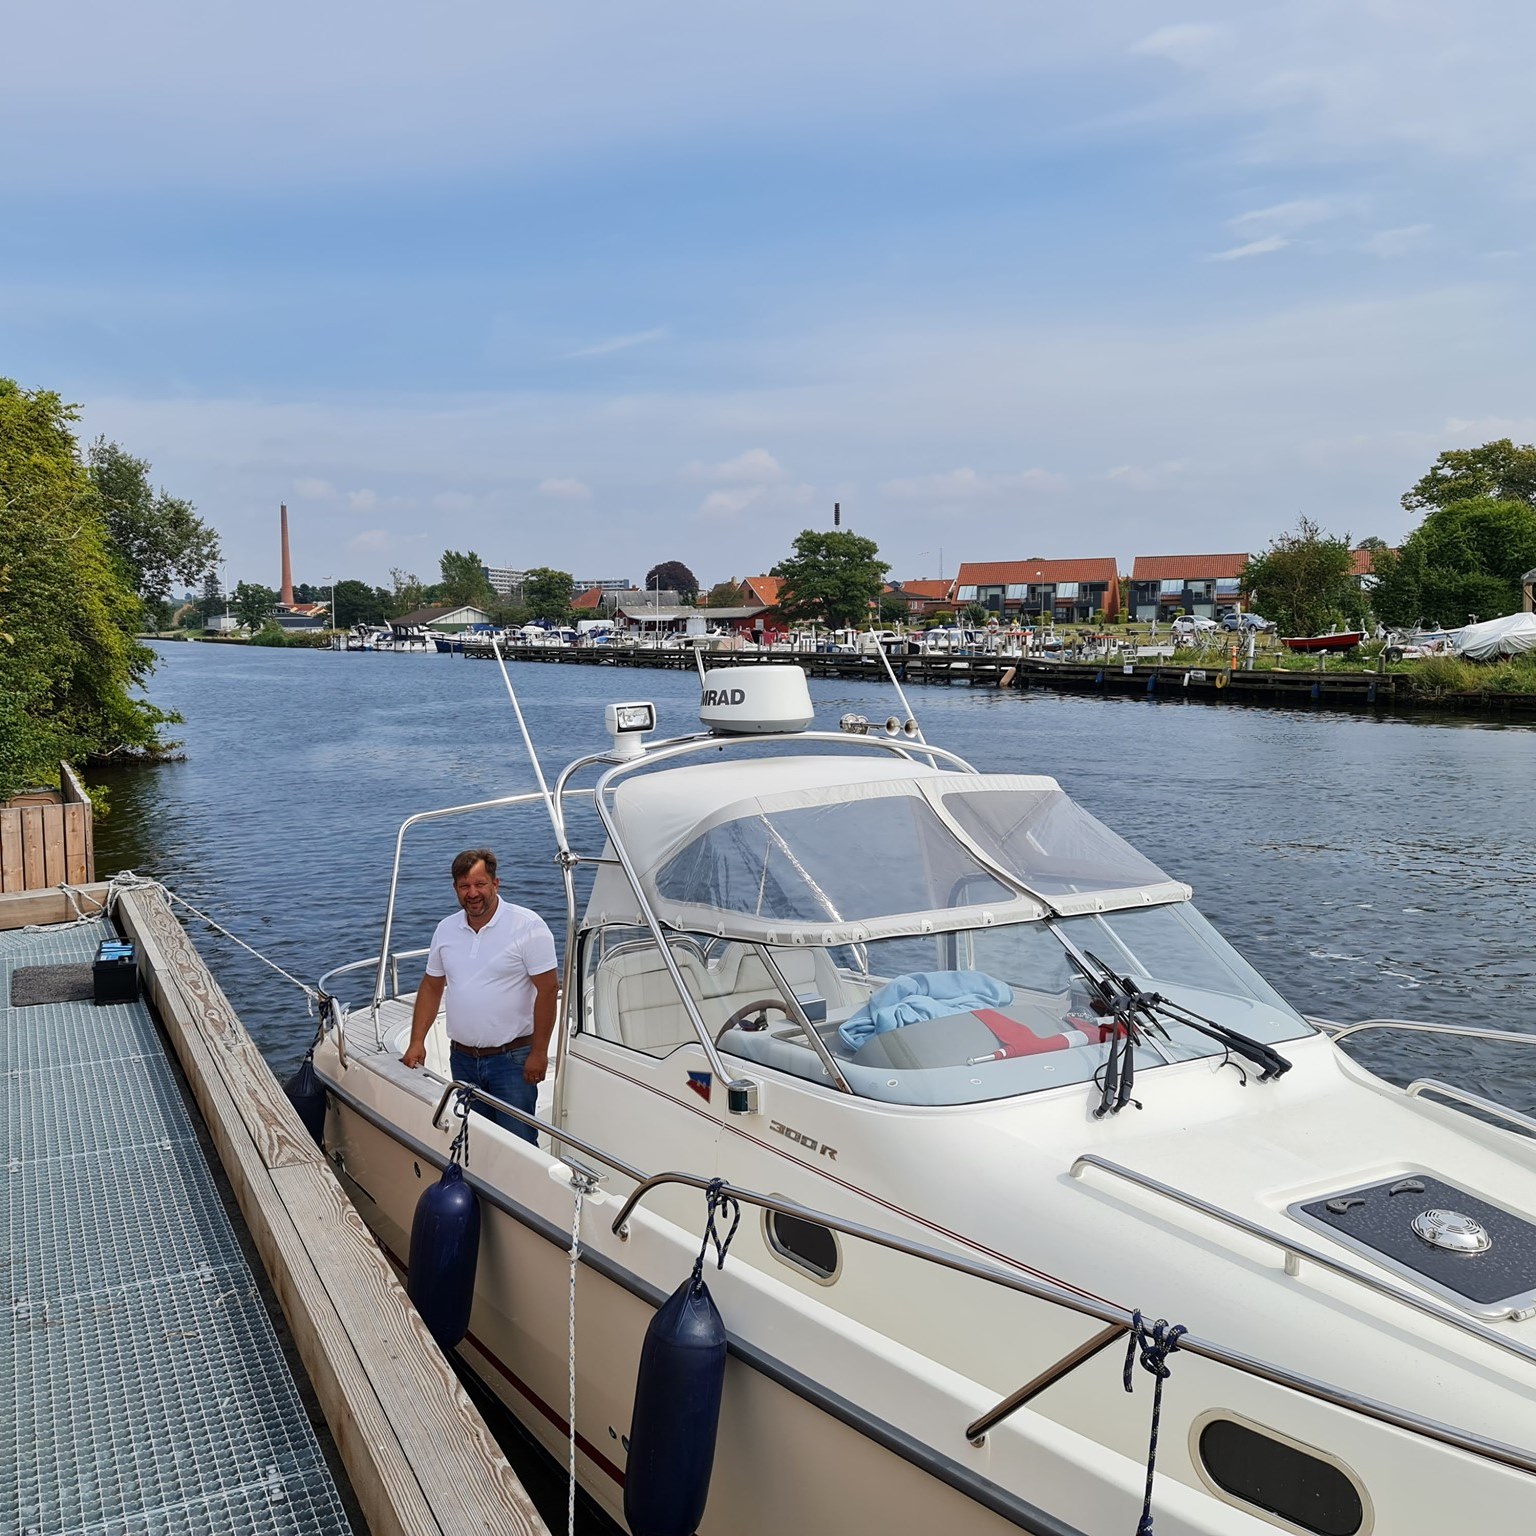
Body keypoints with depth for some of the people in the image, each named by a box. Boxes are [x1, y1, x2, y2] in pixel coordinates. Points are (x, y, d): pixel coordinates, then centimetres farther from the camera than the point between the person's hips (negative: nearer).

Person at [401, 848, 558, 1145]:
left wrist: (539, 1053, -14)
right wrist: (417, 1042, 5)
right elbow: (431, 987, 14)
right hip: (462, 1059, 5)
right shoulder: (446, 929, 7)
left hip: (512, 1058, -5)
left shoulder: (528, 926, -11)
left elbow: (548, 989, -12)